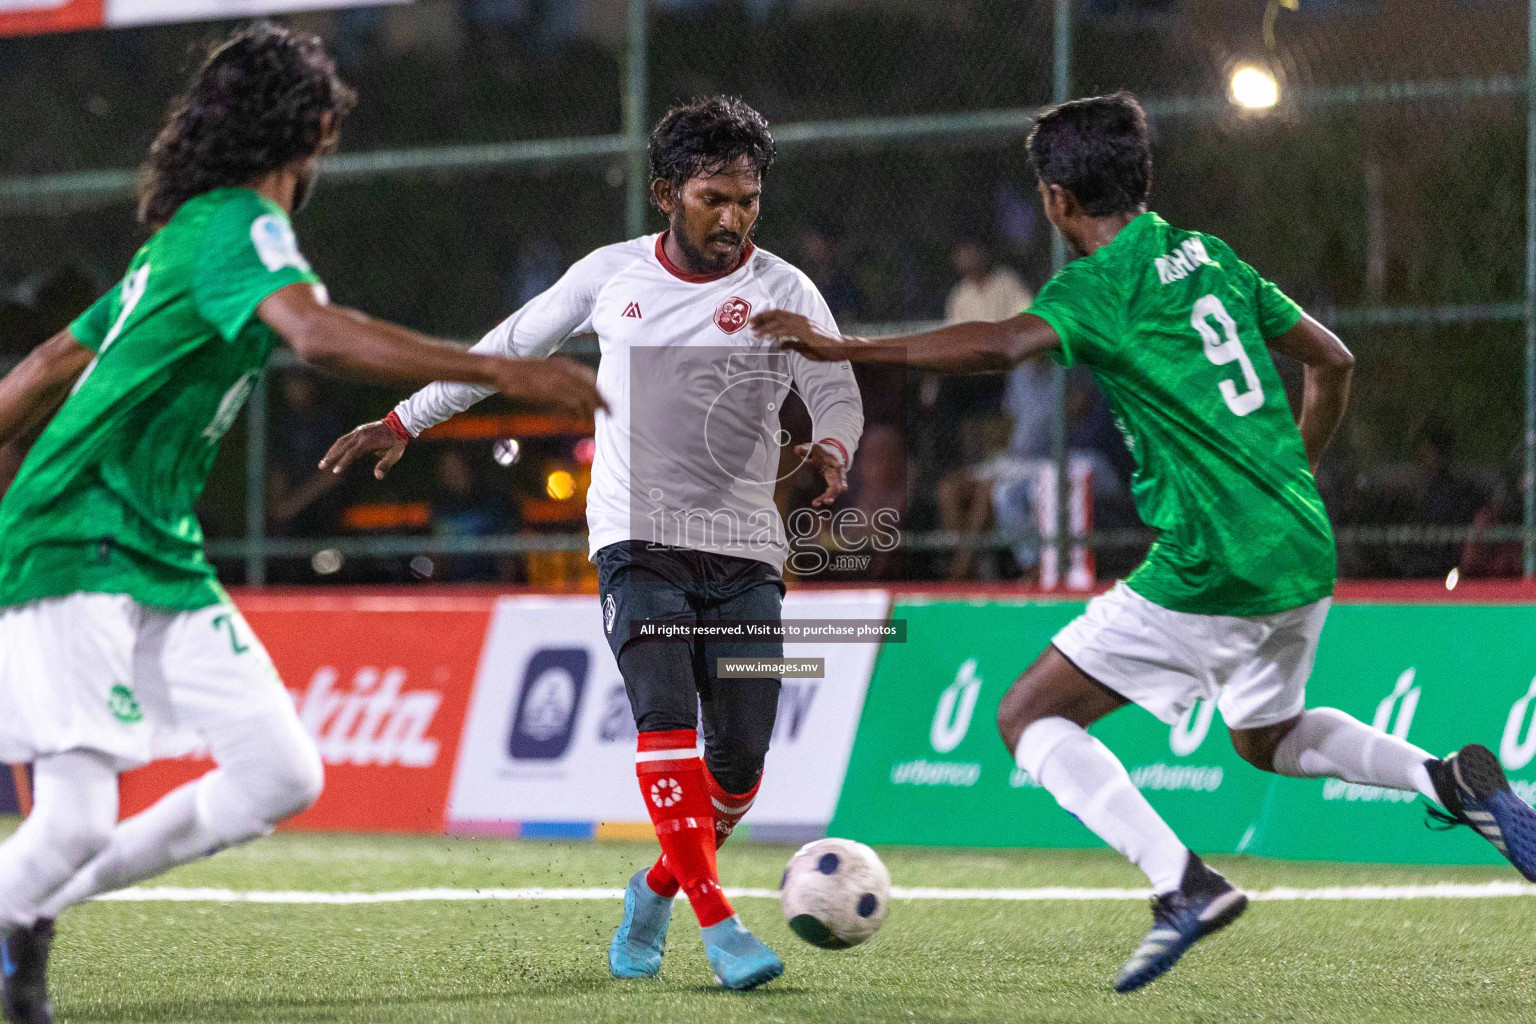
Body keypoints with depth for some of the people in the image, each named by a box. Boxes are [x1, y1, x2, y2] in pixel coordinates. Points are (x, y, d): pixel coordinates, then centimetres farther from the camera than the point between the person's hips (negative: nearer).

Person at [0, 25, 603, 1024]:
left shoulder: (188, 233, 18)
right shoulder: (239, 225, -12)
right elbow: (319, 332, -32)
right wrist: (503, 372, -35)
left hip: (163, 560, 9)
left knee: (283, 777, 0)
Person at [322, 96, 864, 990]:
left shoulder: (782, 292, 1)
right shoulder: (611, 276, 7)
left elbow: (837, 394, -11)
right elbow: (508, 348, 20)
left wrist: (831, 453, -34)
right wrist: (407, 421, 23)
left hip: (746, 556, 0)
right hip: (639, 543, 0)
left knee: (739, 761, -5)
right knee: (666, 717, -23)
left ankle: (656, 893, 23)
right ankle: (720, 925, -24)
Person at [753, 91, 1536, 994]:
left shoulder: (1099, 286, -10)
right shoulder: (1209, 257, 13)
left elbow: (997, 347, -29)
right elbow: (1333, 362, 19)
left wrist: (840, 347, -25)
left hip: (1209, 571, -8)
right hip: (1304, 553, 8)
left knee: (1031, 717, 1)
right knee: (1268, 739, 31)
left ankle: (1184, 884, -14)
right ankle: (1451, 779, 9)